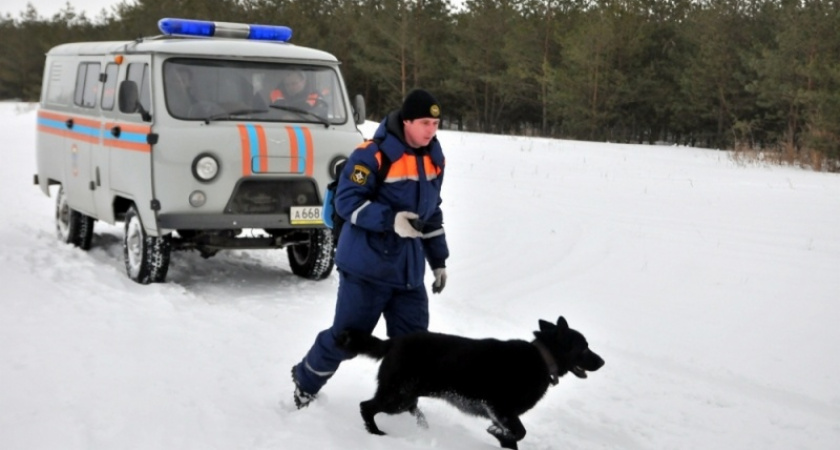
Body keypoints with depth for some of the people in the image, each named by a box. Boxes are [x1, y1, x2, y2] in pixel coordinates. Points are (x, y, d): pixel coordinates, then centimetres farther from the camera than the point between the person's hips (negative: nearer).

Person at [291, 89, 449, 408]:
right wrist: (391, 220, -29)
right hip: (367, 265, -6)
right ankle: (305, 382, 27)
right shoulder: (374, 154, -16)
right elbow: (347, 201, -17)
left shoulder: (433, 158, 8)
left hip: (408, 268, 6)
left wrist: (439, 260, 20)